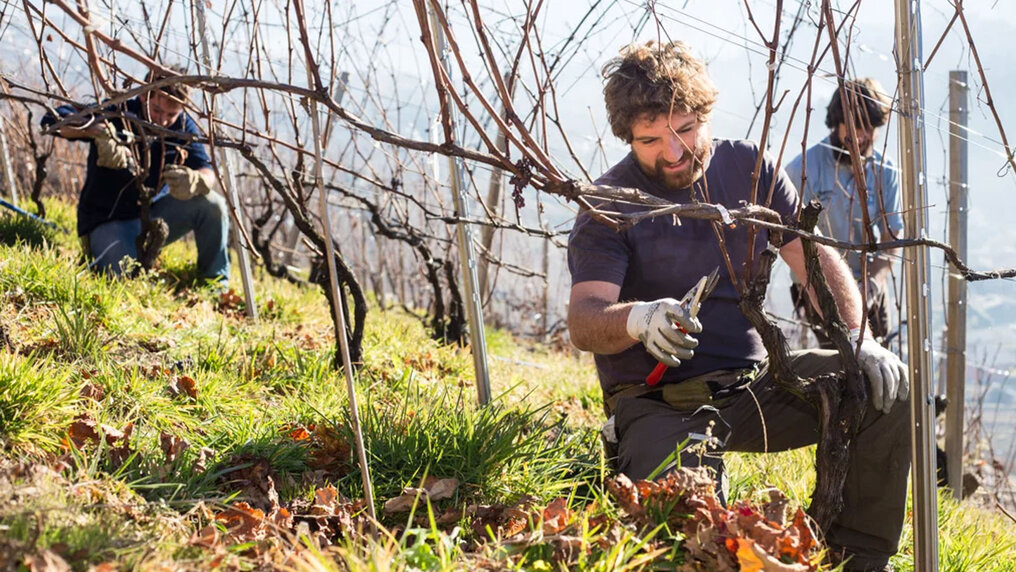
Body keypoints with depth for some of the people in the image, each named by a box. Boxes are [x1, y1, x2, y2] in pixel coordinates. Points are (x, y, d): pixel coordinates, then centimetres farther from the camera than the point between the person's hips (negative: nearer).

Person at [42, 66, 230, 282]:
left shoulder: (182, 126, -6)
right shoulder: (115, 115, -18)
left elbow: (207, 172, -18)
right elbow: (54, 119, -31)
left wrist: (195, 181, -45)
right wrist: (99, 131, -50)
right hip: (108, 223, -4)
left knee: (212, 205, -19)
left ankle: (215, 284, -3)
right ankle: (97, 264, 6)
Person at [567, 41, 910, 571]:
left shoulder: (748, 167, 4)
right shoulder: (609, 205, -9)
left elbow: (815, 256, 5)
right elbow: (583, 320, -21)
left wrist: (857, 338, -13)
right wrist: (637, 320, -45)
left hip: (752, 382, 6)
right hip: (657, 405, -5)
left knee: (886, 388, -12)